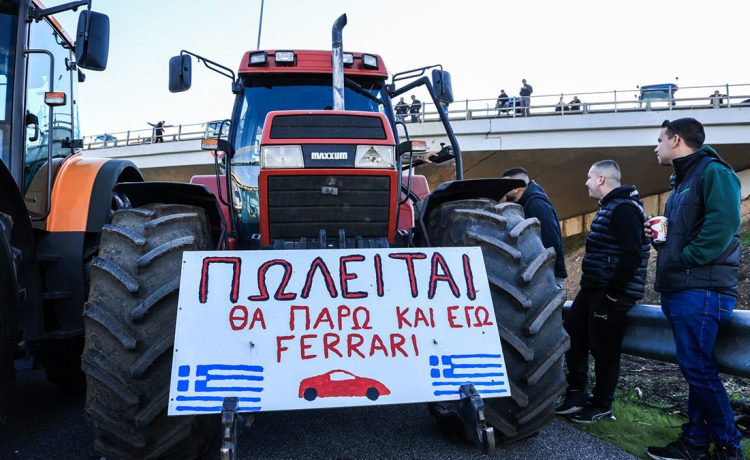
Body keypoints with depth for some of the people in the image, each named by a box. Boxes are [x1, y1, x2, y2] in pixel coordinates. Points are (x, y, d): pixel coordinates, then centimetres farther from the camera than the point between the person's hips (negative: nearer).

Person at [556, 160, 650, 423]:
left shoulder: (623, 209, -17)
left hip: (610, 294, -11)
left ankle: (601, 407, 15)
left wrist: (613, 292, -22)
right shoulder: (609, 206, 17)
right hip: (592, 290, 11)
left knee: (604, 349, 0)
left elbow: (632, 255, -25)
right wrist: (593, 288, 17)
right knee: (573, 336, 13)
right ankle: (576, 395, 23)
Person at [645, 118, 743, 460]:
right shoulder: (681, 181, 22)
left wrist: (683, 261, -19)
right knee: (695, 369, 12)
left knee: (697, 369, -7)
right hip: (679, 289, 10)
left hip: (702, 289, -10)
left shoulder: (713, 172, -8)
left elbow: (721, 227, -22)